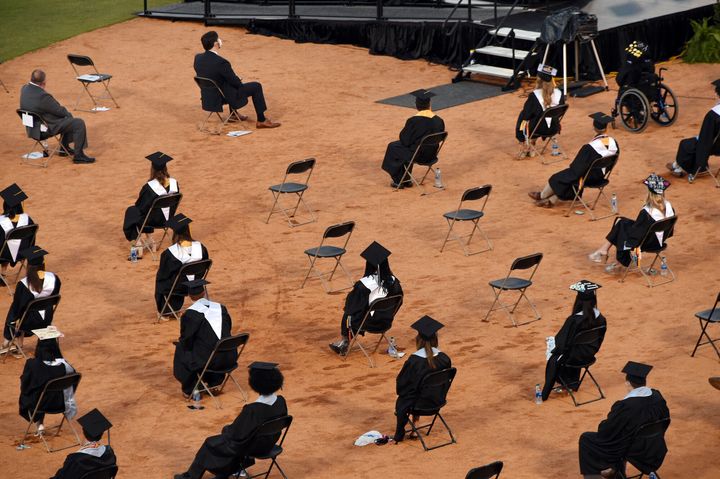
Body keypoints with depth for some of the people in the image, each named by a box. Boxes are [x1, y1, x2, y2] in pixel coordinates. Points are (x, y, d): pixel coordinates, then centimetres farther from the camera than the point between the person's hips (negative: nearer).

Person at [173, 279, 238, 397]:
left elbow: (186, 342, -4)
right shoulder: (221, 308, 6)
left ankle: (189, 390, 26)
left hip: (208, 361, -5)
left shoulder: (189, 314, -9)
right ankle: (214, 383, 36)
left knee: (181, 349, 24)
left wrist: (180, 342, 21)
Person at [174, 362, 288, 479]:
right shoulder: (281, 402, -16)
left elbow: (236, 434, -24)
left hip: (252, 447, -6)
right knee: (228, 430, 30)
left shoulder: (252, 410, -36)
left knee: (210, 443, 17)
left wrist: (227, 429, 1)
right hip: (268, 445, 6)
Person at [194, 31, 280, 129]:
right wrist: (240, 83, 7)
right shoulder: (221, 62, -31)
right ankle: (261, 120, 15)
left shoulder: (198, 58, -9)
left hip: (207, 97, 8)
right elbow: (236, 83, -18)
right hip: (224, 98, -8)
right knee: (256, 86, 6)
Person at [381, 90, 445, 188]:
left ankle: (398, 181, 30)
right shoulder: (438, 121, -12)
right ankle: (406, 180, 36)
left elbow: (405, 140, -16)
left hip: (417, 154, -6)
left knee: (392, 147, 22)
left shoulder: (413, 121, -27)